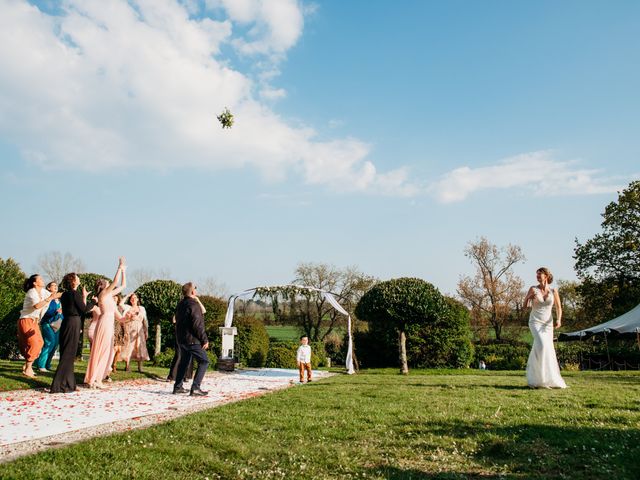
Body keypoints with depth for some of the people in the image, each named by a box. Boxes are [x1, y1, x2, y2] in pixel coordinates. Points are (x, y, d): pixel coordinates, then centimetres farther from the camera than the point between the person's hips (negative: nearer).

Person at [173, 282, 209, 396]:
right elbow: (198, 325, -21)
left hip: (181, 339, 9)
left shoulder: (180, 304, 12)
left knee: (184, 361, 20)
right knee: (203, 361, -3)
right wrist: (205, 339, -15)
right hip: (192, 340, -9)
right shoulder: (194, 304, -17)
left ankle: (178, 387, 23)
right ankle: (195, 388, -10)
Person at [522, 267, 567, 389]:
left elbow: (558, 308, 10)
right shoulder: (533, 289, -2)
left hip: (548, 324, 3)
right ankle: (542, 379, -13)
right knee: (542, 346, -23)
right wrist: (529, 297, -18)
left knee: (548, 350, -1)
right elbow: (525, 306, 2)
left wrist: (558, 320, -8)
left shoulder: (553, 291, 3)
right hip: (535, 322, -3)